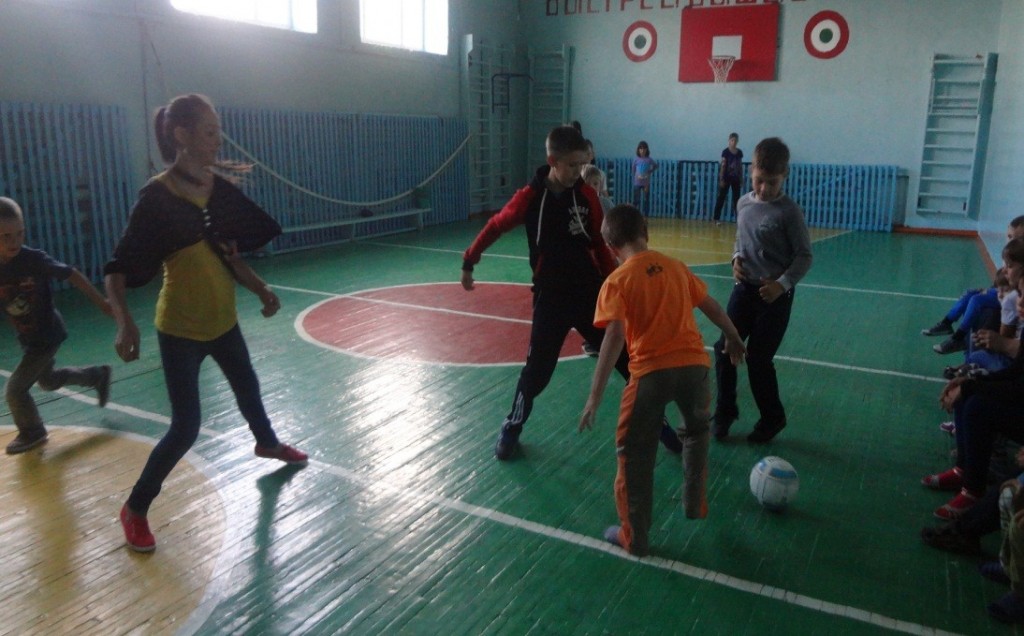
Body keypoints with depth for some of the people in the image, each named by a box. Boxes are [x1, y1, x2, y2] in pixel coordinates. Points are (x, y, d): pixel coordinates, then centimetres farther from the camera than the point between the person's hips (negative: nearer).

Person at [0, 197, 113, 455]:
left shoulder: (34, 259, -25)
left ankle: (32, 433, 27)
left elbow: (73, 275, -17)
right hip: (27, 337, 6)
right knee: (48, 380, 25)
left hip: (47, 335, -6)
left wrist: (102, 303, -14)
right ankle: (98, 375, 46)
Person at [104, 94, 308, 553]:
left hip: (222, 320, 7)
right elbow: (117, 271, -19)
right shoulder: (157, 197, -19)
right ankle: (135, 509, 17)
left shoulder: (219, 188, -1)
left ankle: (267, 444, 55)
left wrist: (260, 289, -1)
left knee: (247, 387, 26)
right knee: (186, 427, -5)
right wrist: (125, 323, -33)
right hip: (180, 329, -7)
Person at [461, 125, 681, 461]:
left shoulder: (586, 195, -4)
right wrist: (469, 262, 9)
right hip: (551, 297, -2)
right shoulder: (530, 197, -11)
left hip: (591, 292, 2)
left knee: (628, 359, 6)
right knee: (537, 370, 2)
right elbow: (495, 227, 3)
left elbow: (601, 244, 4)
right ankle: (511, 428, 25)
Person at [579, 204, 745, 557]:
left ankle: (634, 537, 18)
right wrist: (733, 337, 40)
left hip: (652, 371, -4)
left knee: (635, 454, 10)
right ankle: (694, 503, 42)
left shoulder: (617, 281, -4)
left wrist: (595, 396, -16)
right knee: (696, 431, 32)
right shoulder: (674, 266, 11)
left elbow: (615, 337, -15)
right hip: (693, 363, 5)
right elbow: (710, 306, 21)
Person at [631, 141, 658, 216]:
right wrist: (633, 181, 7)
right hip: (637, 183, 0)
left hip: (646, 183, 0)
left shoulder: (649, 160, -3)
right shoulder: (636, 160, -2)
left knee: (646, 200, 2)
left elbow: (656, 165, 14)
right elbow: (633, 171, 8)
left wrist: (650, 171, 2)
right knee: (636, 200, 1)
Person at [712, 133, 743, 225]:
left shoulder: (739, 152, 6)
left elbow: (740, 166, 11)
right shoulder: (725, 152, -7)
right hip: (726, 178, -4)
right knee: (721, 197, 0)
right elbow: (722, 166, -9)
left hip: (736, 178, 4)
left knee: (737, 199, 7)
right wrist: (721, 179, -13)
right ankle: (717, 218, 3)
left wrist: (741, 179, 9)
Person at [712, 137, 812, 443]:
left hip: (774, 295, -5)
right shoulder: (743, 203, 3)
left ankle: (772, 419, 22)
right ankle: (725, 411, 19)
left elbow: (804, 256, -10)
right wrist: (736, 259, -2)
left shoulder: (789, 211, -14)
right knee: (724, 348, 1)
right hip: (744, 288, 5)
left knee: (758, 359, 0)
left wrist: (782, 284, -23)